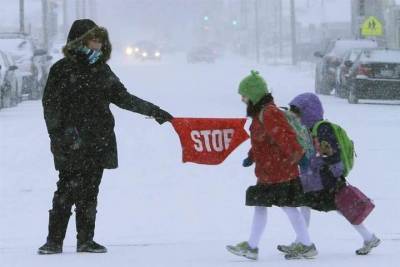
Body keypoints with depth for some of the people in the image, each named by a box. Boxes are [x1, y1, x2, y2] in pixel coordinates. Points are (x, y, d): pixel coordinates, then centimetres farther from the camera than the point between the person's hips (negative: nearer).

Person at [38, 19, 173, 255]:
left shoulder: (102, 70, 15)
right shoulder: (63, 69, -2)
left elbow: (122, 97, 22)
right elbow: (51, 105, -4)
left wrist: (154, 111, 19)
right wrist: (58, 136, -14)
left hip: (98, 144, 5)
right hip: (71, 146, -5)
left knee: (89, 193, 6)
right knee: (67, 190, -9)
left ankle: (86, 240, 12)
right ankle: (54, 241, -5)